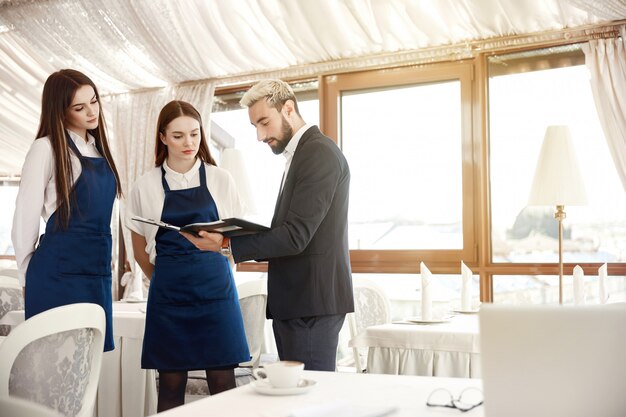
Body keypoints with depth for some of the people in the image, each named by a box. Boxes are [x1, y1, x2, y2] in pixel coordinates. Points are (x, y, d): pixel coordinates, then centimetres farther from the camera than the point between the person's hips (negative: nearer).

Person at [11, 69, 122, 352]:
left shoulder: (98, 149, 14)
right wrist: (28, 278, 3)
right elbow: (24, 220, -4)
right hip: (59, 272, -6)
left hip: (97, 271, 7)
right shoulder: (46, 149, -7)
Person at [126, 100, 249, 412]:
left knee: (222, 381, 0)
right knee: (171, 385, 5)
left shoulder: (220, 179, 4)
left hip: (215, 288, 0)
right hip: (168, 293, 0)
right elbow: (140, 249, 12)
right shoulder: (146, 186, 3)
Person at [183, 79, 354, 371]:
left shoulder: (320, 153, -12)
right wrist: (233, 243, 5)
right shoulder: (301, 153, 19)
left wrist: (227, 245, -19)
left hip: (312, 303, -10)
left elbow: (295, 236, -20)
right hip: (294, 302, 10)